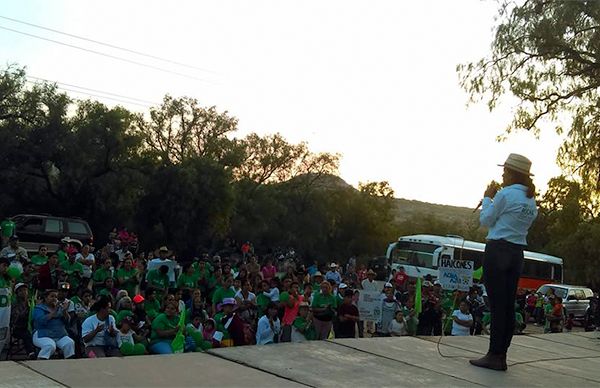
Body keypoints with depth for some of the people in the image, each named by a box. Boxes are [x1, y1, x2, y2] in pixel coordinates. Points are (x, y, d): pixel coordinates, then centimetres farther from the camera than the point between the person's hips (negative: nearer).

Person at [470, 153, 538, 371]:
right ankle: (501, 356, 11)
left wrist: (487, 198, 10)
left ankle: (494, 356, -3)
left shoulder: (505, 194, -10)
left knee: (497, 304, -6)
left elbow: (486, 220, -3)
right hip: (517, 255, 8)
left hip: (497, 251, -8)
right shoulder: (532, 200, 14)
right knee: (509, 306, 7)